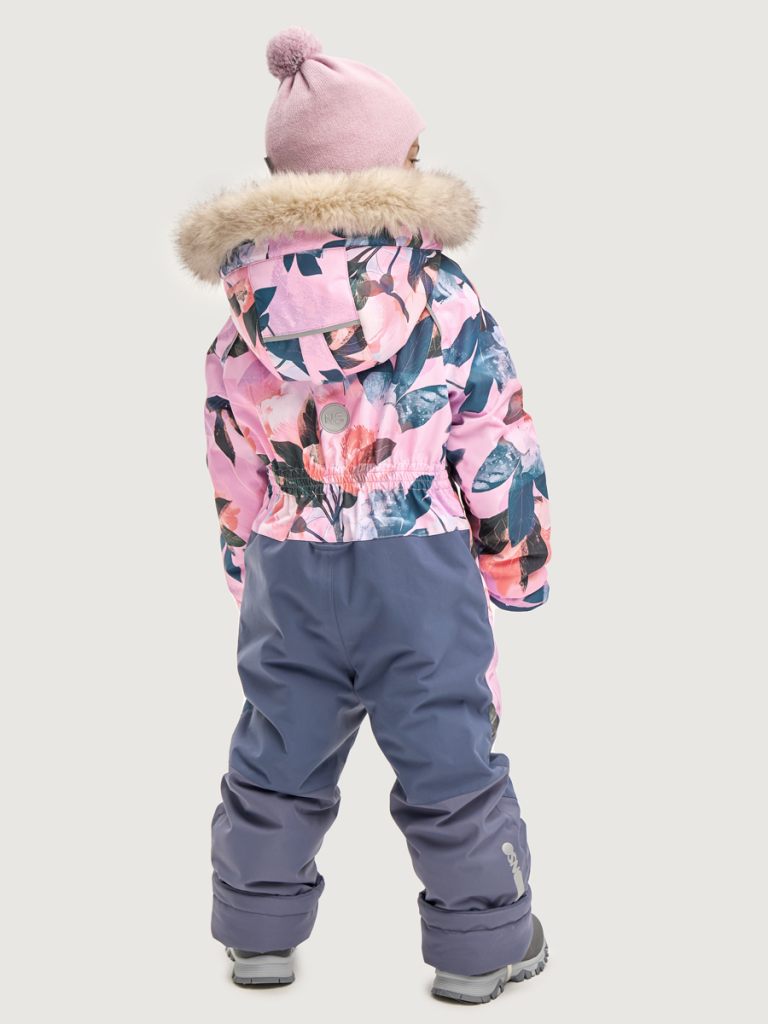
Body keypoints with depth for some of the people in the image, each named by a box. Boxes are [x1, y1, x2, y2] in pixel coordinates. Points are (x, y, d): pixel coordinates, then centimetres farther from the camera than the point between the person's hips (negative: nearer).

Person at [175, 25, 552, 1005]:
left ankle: (258, 930, 28)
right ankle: (481, 939, 19)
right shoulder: (446, 298, -7)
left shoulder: (245, 305, 1)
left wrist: (246, 562, 21)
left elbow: (230, 462, 8)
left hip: (285, 563, 3)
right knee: (446, 748, 8)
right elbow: (496, 442, -4)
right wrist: (517, 562, 8)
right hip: (421, 558, -3)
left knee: (279, 749, 16)